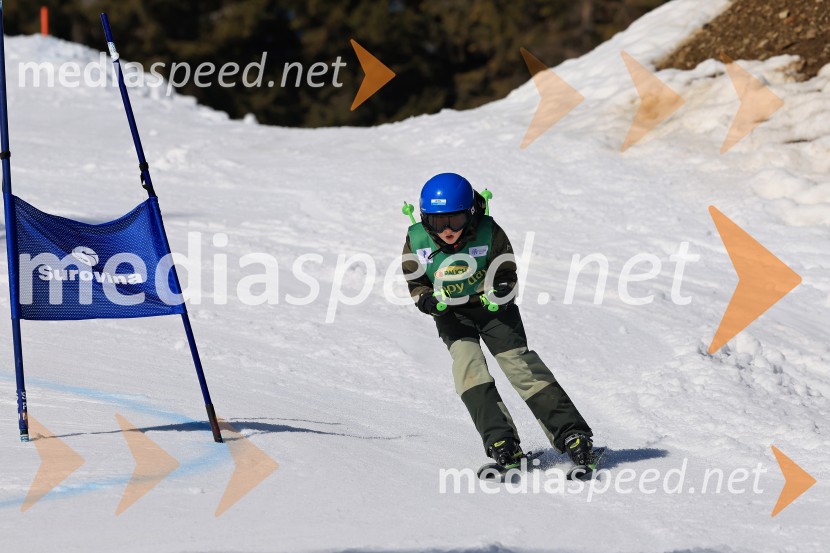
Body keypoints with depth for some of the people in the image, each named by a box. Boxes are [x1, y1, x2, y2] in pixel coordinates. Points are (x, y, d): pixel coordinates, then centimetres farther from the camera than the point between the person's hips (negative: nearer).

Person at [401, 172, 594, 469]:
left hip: (492, 307, -2)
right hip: (452, 312, 2)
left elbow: (506, 275, -9)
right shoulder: (417, 242, -17)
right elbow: (416, 284, -4)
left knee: (519, 363, -15)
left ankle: (571, 434, -14)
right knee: (468, 363, -22)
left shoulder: (489, 234, -21)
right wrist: (429, 301, -26)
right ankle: (501, 441, -26)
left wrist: (500, 292, -31)